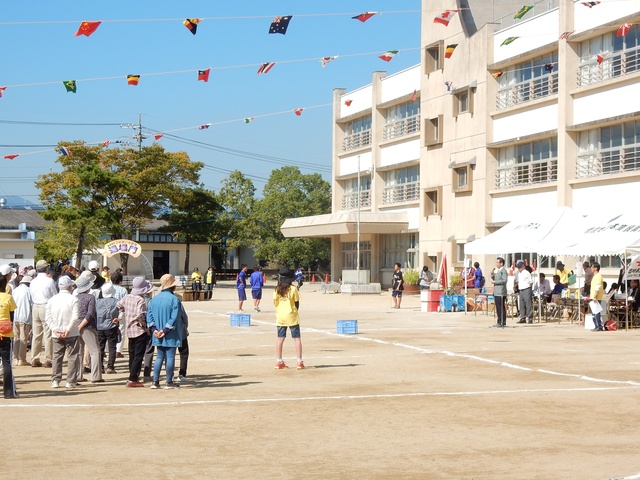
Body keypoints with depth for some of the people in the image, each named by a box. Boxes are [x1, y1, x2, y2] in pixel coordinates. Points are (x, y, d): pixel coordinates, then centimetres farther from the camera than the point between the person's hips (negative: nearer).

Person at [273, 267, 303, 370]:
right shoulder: (293, 289, -10)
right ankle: (299, 362, -1)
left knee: (280, 338, 9)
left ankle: (279, 361, 11)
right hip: (291, 316, -3)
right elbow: (297, 303, -6)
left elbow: (275, 303, 3)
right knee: (297, 338, 2)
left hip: (280, 316, 3)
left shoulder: (277, 289, -1)